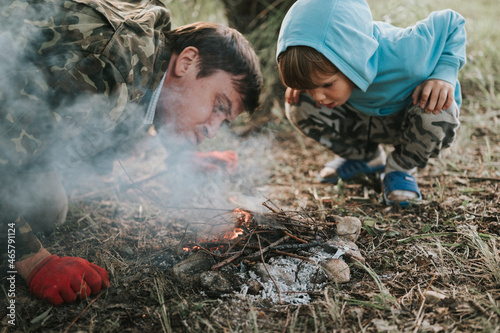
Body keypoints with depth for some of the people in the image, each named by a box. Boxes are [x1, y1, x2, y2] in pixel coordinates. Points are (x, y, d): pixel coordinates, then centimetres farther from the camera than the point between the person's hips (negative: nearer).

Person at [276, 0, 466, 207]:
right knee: (298, 106, -17)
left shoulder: (405, 58, -42)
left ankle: (401, 167, -2)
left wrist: (444, 75, -35)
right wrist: (301, 83, -19)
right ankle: (366, 157, 8)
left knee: (437, 113, -38)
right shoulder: (322, 53, -29)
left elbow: (451, 22, -23)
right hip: (363, 118, 4)